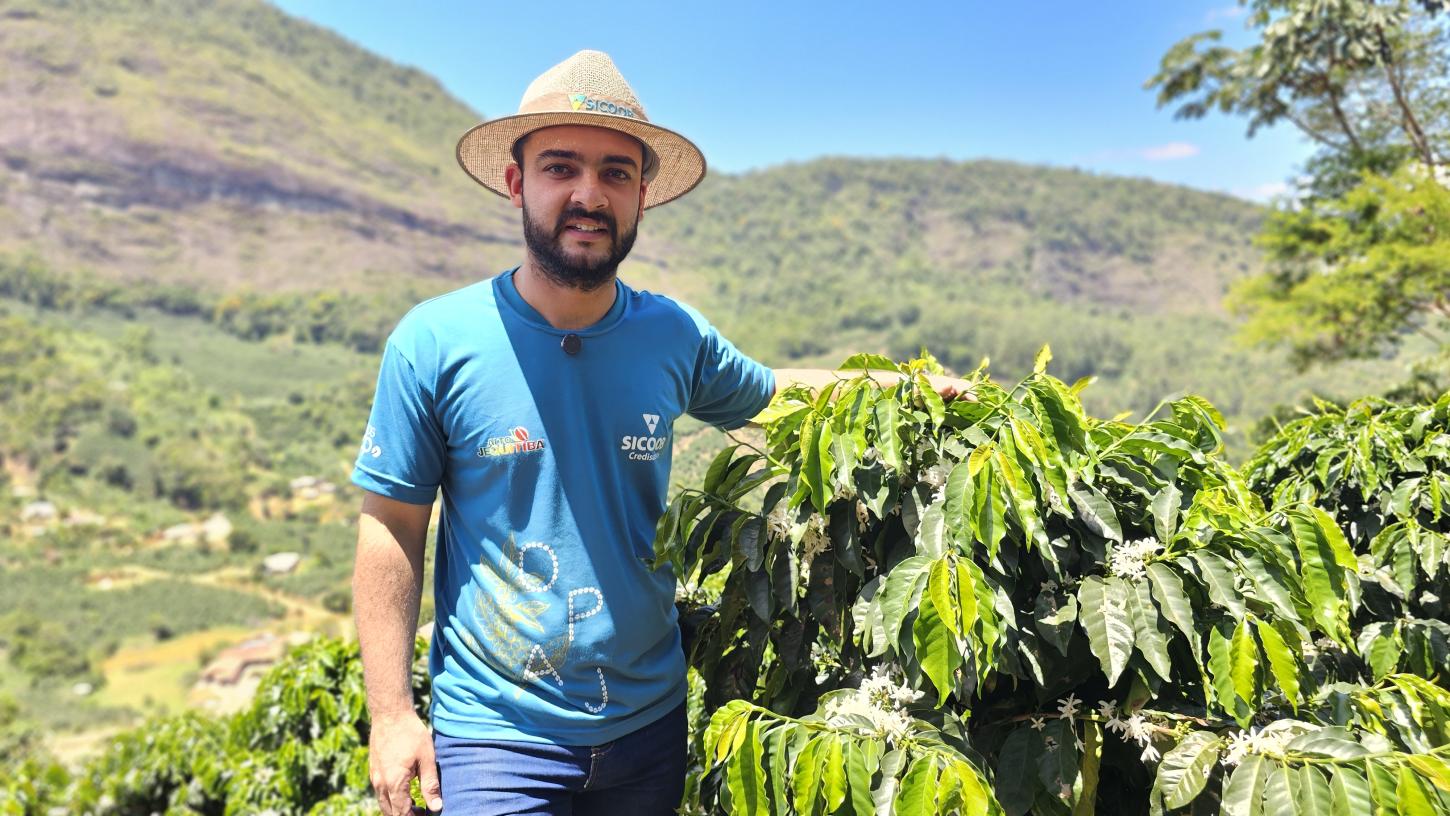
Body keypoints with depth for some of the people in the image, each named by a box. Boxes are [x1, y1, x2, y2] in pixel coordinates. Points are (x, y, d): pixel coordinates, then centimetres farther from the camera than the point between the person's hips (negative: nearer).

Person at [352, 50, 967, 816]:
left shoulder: (674, 335, -3)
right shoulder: (434, 342, -11)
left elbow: (768, 392, 17)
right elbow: (392, 528, -7)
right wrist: (391, 713, -9)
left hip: (650, 718, 4)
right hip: (496, 731, -3)